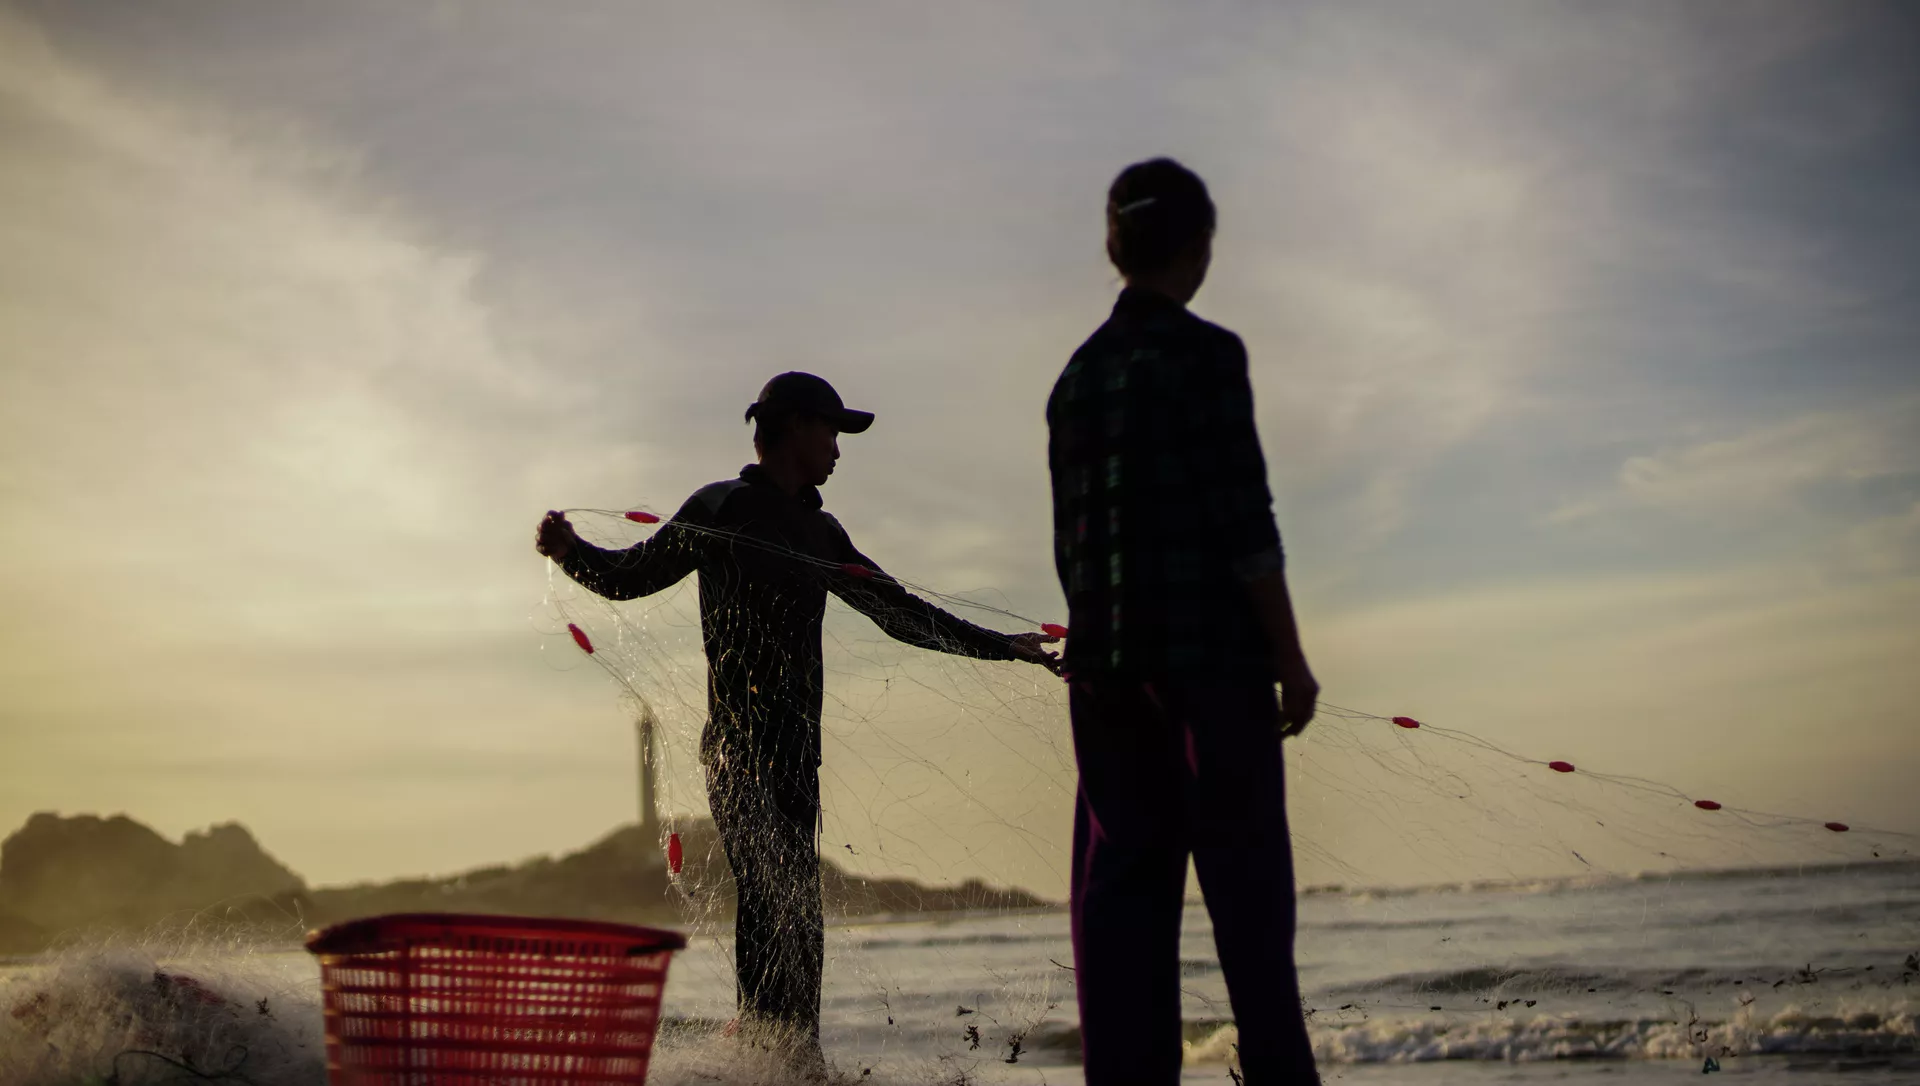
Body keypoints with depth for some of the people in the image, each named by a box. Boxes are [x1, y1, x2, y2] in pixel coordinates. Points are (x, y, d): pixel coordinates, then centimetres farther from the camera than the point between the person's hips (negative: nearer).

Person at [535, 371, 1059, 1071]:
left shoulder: (820, 532, 21)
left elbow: (902, 613, 26)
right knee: (773, 906, -17)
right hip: (740, 746, -7)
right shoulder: (721, 509, 2)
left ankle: (793, 1058, 10)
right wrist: (570, 551, -17)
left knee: (793, 910, 6)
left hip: (796, 750, 7)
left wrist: (1003, 645, 24)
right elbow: (629, 576, 3)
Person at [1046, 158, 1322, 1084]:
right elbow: (1245, 525, -12)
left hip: (1104, 660, 6)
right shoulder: (1205, 354, -7)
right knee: (1246, 881, 0)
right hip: (1211, 651, -6)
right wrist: (1290, 658, -7)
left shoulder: (1077, 372, 12)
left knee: (1124, 877, 6)